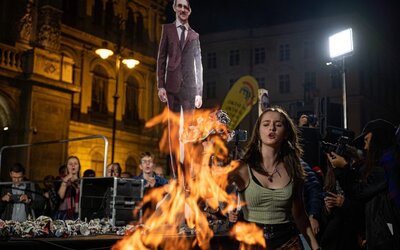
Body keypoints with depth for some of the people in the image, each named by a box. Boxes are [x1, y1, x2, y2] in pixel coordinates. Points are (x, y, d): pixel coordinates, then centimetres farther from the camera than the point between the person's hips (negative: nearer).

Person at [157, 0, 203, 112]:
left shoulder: (194, 35, 12)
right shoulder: (167, 29, 10)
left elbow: (198, 64, 10)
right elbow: (161, 58, 6)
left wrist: (199, 92, 4)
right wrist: (161, 85, -3)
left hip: (190, 86, 1)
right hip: (172, 84, 0)